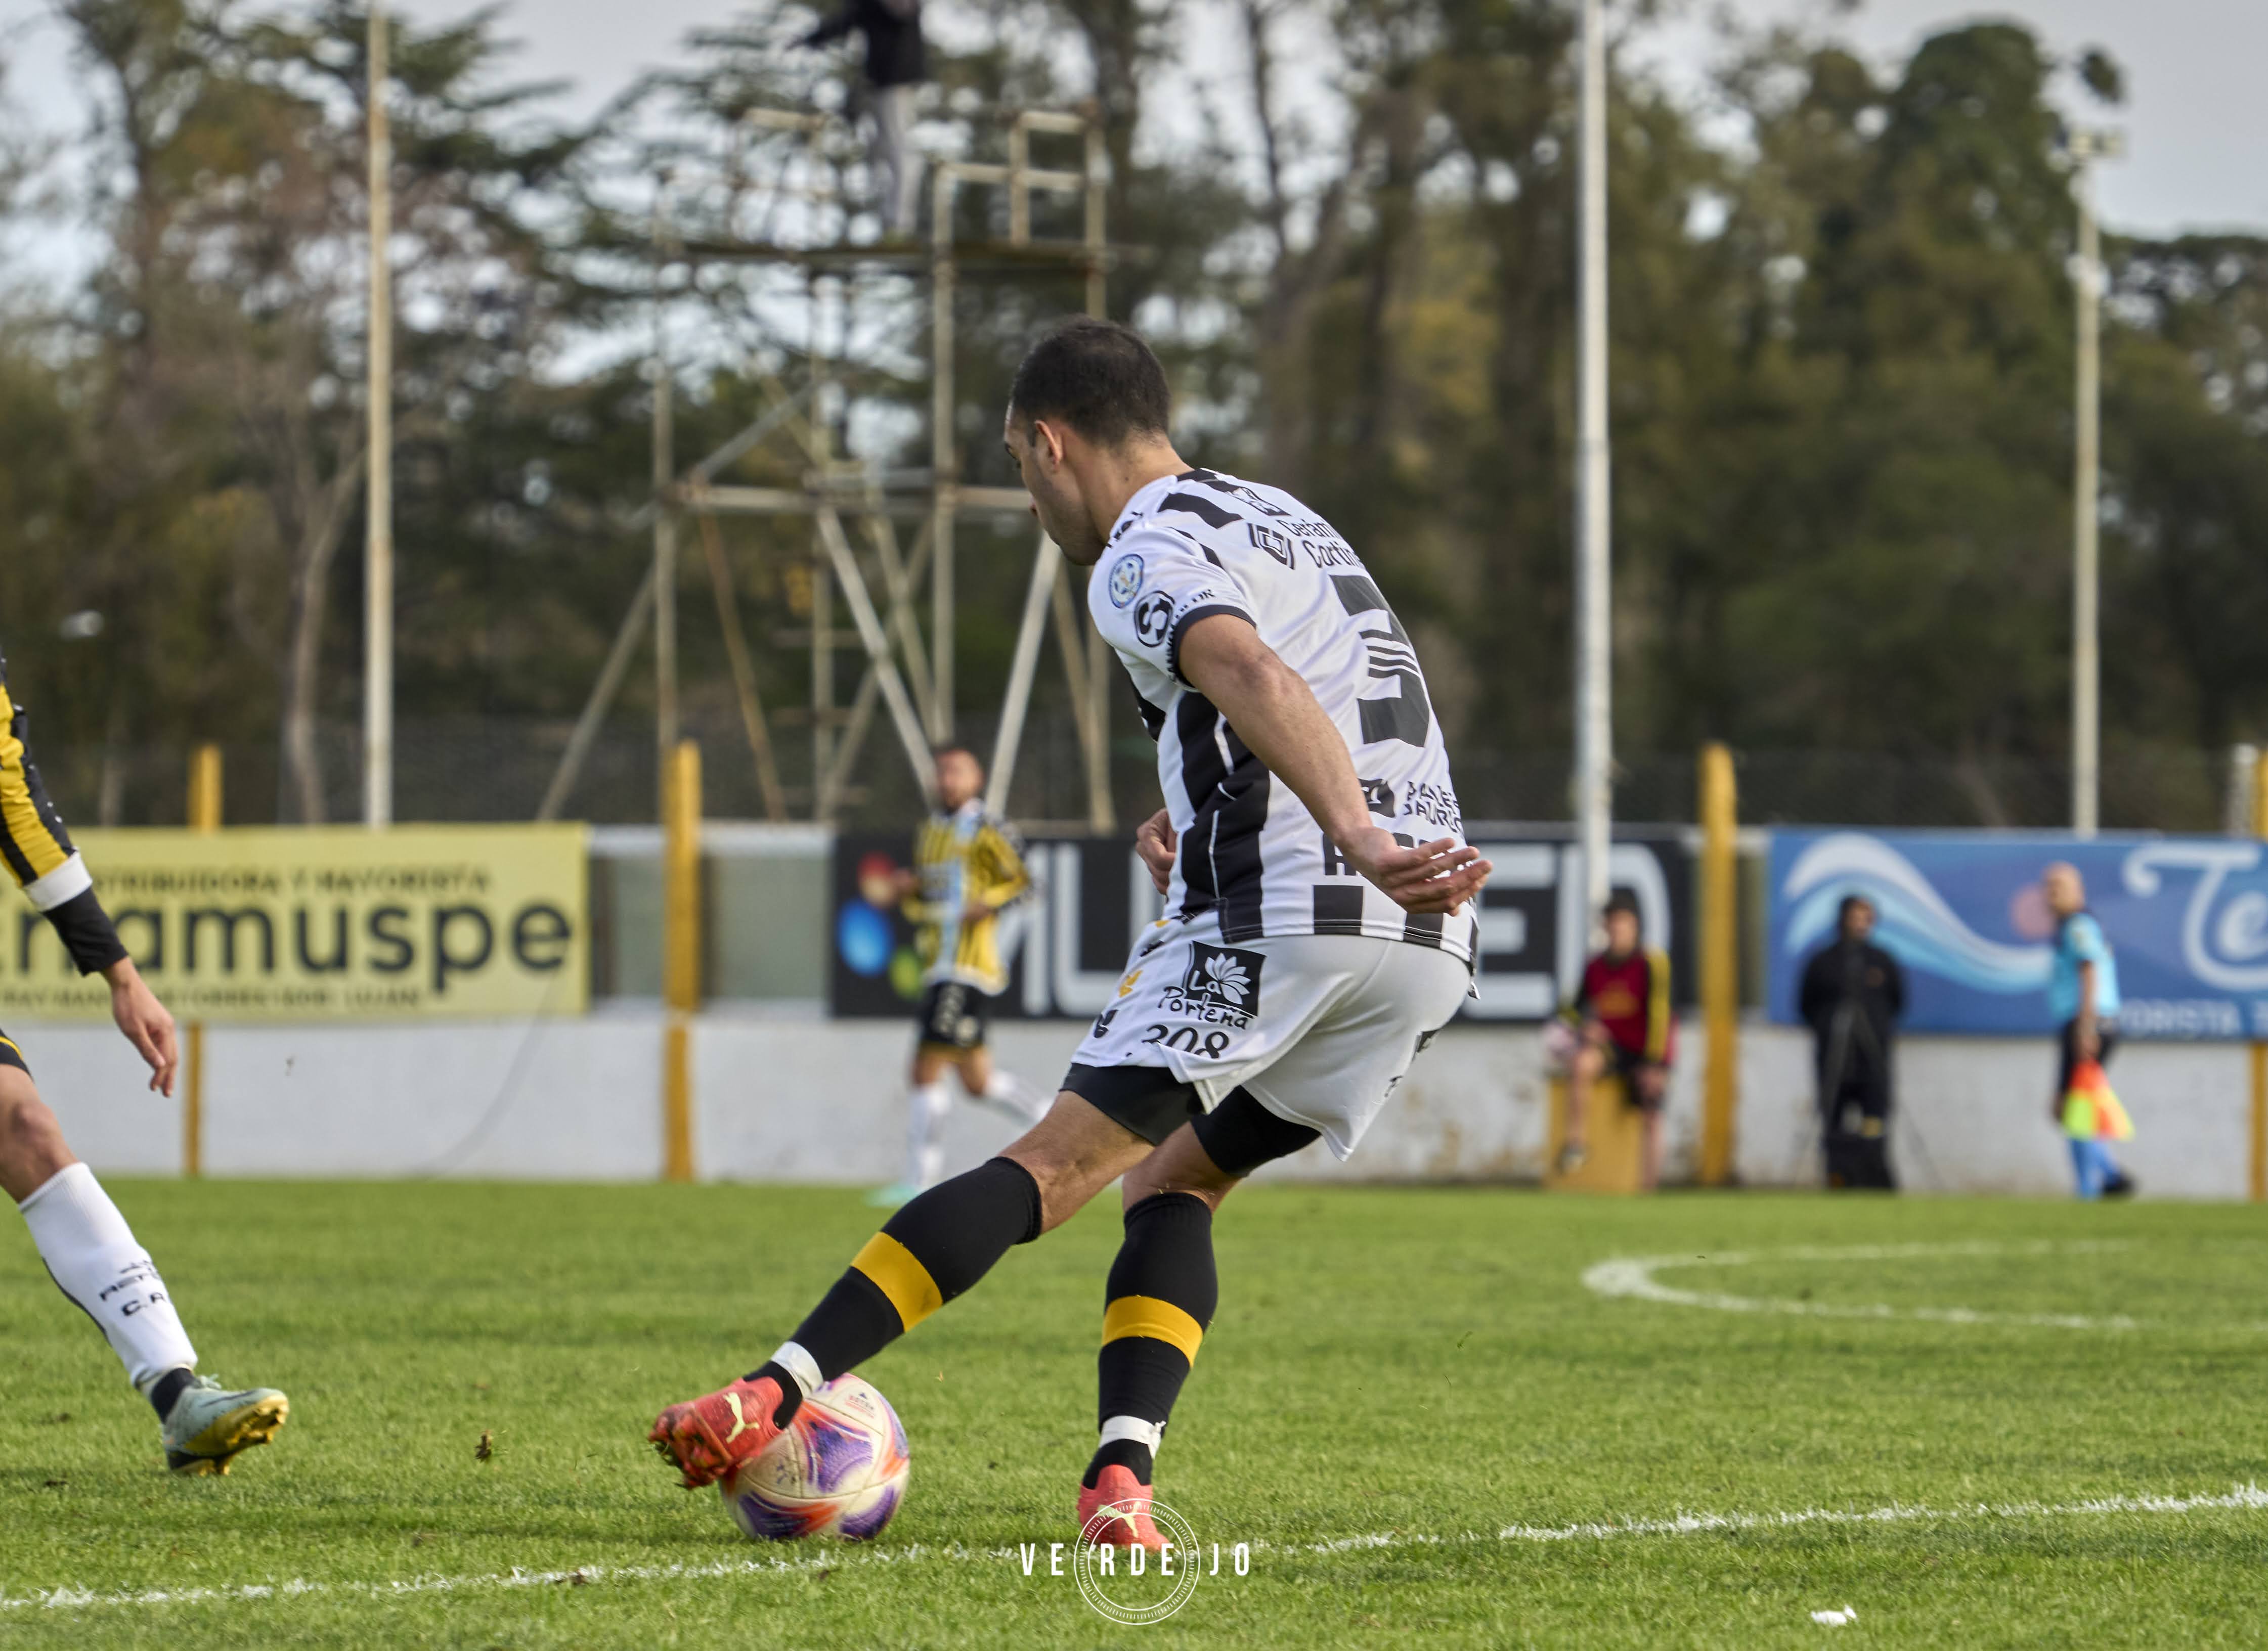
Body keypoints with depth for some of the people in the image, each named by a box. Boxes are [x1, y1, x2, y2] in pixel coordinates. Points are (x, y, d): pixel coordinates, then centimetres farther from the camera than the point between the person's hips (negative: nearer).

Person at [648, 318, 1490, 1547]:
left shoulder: (1143, 557, -3)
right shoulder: (1283, 519, 27)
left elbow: (1257, 681, -23)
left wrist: (1357, 844, -36)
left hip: (1283, 915, -8)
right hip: (1430, 948, 8)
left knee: (1057, 1167, -9)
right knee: (1174, 1187, 16)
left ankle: (777, 1395, -16)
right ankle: (1121, 1482, -4)